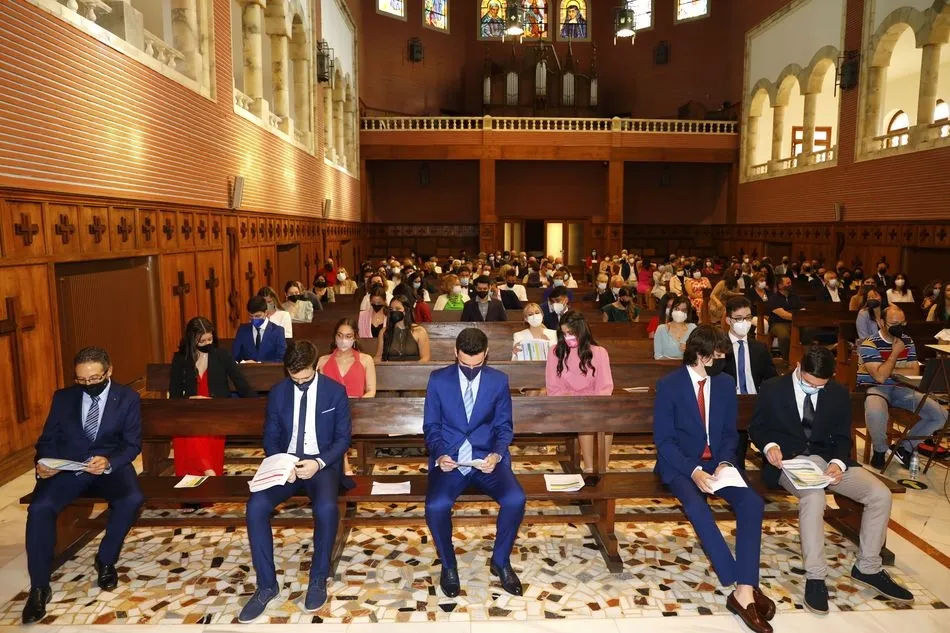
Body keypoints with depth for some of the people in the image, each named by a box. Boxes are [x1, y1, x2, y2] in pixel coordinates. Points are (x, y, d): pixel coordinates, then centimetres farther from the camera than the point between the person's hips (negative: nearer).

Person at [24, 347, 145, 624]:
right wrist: (42, 464, -14)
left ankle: (105, 560, -4)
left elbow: (133, 444, -2)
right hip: (66, 467, 2)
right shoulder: (63, 397, 8)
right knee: (39, 507, -28)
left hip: (111, 466, -1)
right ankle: (39, 588, -12)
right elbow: (47, 439, 8)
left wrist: (109, 463, -23)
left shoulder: (128, 398, 1)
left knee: (132, 498, -31)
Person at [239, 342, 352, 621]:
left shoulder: (335, 391, -3)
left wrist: (318, 462, -20)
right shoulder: (278, 392, 4)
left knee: (326, 507, -33)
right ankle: (267, 584, -9)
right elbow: (270, 438, 8)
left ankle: (318, 579, -8)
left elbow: (343, 438, -2)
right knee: (256, 506, -25)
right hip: (286, 463, 3)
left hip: (323, 464, -3)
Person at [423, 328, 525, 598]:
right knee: (436, 506, -29)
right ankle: (448, 565, 3)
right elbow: (431, 426, 3)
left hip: (487, 458, 1)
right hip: (449, 460, -1)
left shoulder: (499, 380, 3)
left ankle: (500, 561, 4)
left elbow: (504, 426, 6)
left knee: (515, 500, -25)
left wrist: (497, 454, -14)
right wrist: (439, 454, -17)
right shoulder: (438, 379, 0)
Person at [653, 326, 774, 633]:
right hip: (679, 464, -4)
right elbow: (663, 439, -11)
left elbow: (730, 433, 11)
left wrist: (725, 462, -10)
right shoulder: (669, 385, -9)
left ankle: (744, 592, -24)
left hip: (717, 462, 4)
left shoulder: (726, 384, 5)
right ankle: (744, 587, -24)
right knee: (696, 506, -34)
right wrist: (693, 471, -24)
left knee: (751, 502, -24)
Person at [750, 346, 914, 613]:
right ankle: (815, 577, -23)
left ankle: (868, 567, 5)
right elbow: (757, 427, 4)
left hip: (828, 459, 5)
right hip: (789, 459, -4)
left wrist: (838, 463, -15)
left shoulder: (839, 393, 5)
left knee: (880, 494, -15)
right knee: (814, 497, -35)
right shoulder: (772, 390, -4)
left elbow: (843, 438, 7)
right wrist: (769, 445, -19)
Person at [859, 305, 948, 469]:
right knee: (875, 413, -42)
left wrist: (890, 371, -10)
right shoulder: (869, 344, -12)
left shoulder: (907, 341, 9)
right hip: (874, 388, -6)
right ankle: (880, 449, -8)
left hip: (900, 389, 7)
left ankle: (904, 448, 10)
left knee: (941, 415, -10)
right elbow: (880, 377, -19)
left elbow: (915, 371, 4)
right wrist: (895, 352, -13)